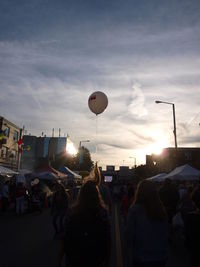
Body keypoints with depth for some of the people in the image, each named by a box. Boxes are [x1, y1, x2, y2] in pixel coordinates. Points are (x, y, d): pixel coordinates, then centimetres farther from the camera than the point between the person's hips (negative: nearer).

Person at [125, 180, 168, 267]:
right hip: (161, 257, 4)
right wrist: (164, 253, 18)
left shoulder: (135, 210, -18)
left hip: (141, 258, -3)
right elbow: (166, 235, 5)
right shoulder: (161, 209, -5)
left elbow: (129, 236, -15)